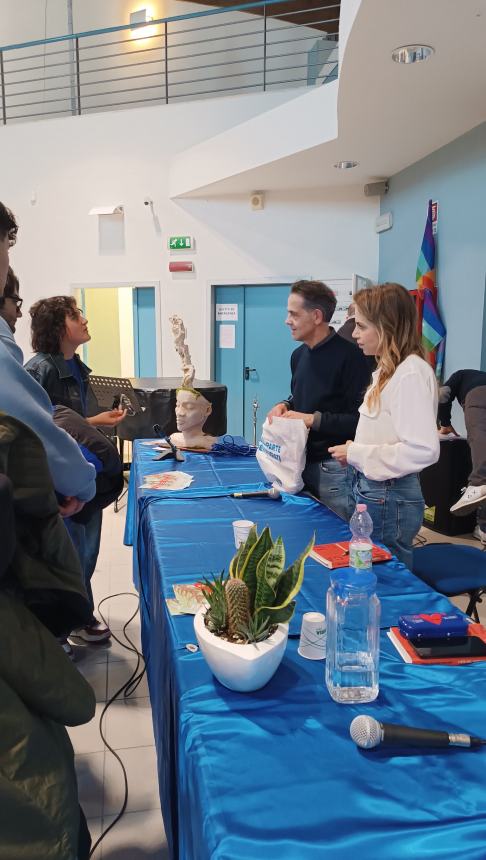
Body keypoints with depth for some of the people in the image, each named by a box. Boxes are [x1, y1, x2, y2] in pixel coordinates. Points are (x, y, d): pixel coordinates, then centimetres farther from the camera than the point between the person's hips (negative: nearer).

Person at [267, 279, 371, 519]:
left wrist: (313, 419, -19)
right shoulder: (298, 355, 11)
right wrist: (285, 406, 4)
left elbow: (360, 419, -18)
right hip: (302, 462, 8)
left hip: (334, 469, -7)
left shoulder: (348, 356, -15)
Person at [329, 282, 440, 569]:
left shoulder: (412, 373, -19)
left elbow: (423, 450, -25)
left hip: (389, 499, -9)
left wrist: (357, 454, -18)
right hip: (371, 488, 9)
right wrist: (354, 453, 1)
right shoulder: (387, 370, 10)